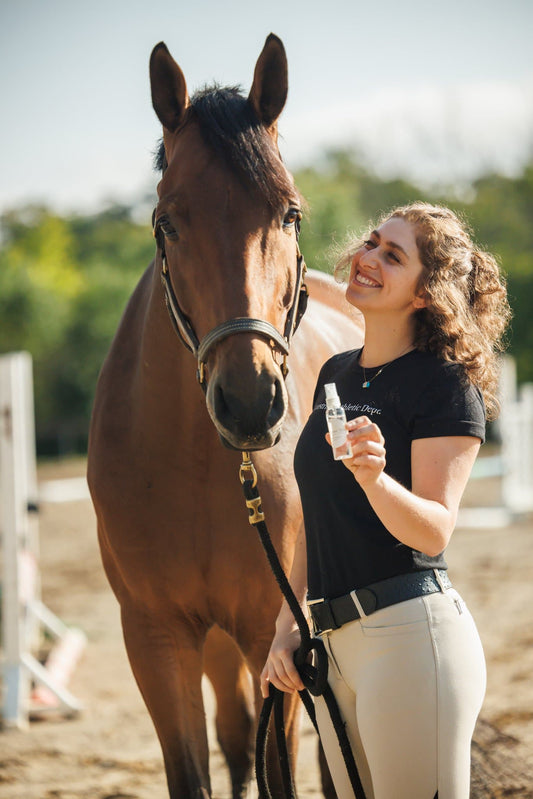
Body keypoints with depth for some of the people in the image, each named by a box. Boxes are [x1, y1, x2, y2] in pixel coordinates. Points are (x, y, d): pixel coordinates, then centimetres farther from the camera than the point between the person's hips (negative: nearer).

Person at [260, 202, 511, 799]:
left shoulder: (446, 385, -8)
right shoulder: (335, 375, 14)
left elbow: (434, 532, -15)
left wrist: (374, 478, -33)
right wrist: (287, 626, 13)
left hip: (412, 634, -8)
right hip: (335, 639, 8)